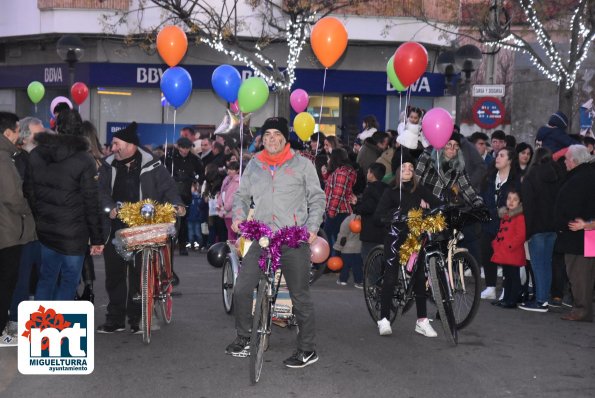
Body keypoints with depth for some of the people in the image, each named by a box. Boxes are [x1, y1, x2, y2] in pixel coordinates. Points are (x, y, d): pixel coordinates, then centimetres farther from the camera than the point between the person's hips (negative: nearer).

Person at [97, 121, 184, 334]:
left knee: (138, 275, 2)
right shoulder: (108, 165, 5)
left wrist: (177, 204, -17)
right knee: (114, 274, 8)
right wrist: (109, 207, -15)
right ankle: (115, 319, 19)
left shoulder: (151, 165, -5)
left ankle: (136, 319, 14)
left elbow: (168, 187, 0)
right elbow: (102, 191, 3)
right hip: (115, 228, 3)